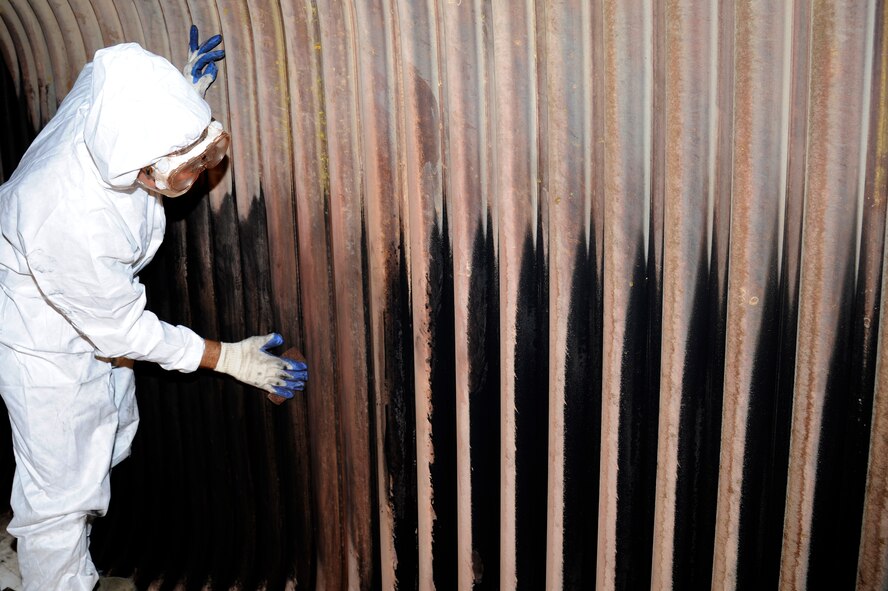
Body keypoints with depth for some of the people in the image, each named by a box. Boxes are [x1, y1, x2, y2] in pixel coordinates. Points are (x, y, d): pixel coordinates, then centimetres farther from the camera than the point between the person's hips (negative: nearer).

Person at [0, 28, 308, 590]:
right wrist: (228, 358, -18)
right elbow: (120, 328, -26)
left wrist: (191, 86, -13)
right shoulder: (68, 222, -44)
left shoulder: (109, 93, -27)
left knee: (111, 437, 28)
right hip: (47, 344, -8)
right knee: (61, 488, 7)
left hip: (98, 316, 8)